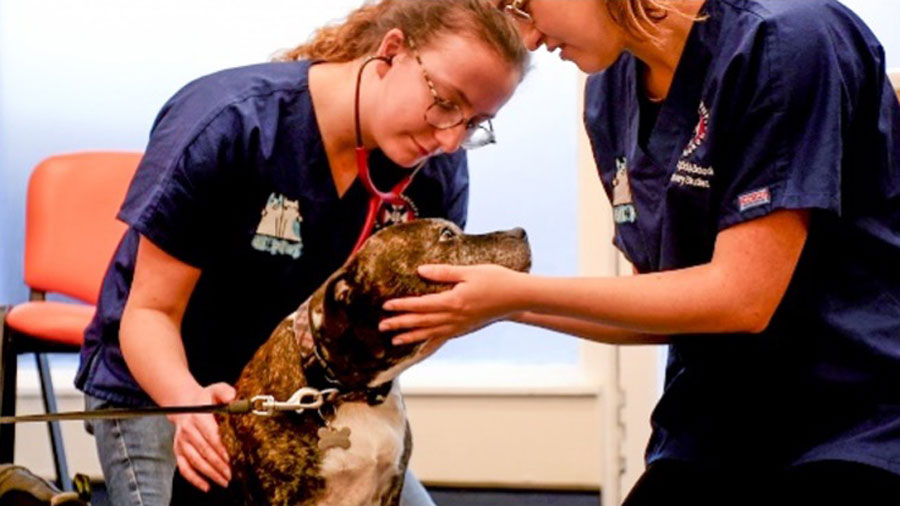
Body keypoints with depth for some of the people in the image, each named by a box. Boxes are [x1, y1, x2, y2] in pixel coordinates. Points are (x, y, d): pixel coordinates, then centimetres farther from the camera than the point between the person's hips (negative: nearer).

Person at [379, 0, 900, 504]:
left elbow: (743, 297, -20)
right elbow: (673, 306, 8)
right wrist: (500, 303, -1)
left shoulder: (788, 42, -18)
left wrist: (521, 294, -15)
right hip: (716, 433, 6)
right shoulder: (612, 95, 4)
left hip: (855, 427, -6)